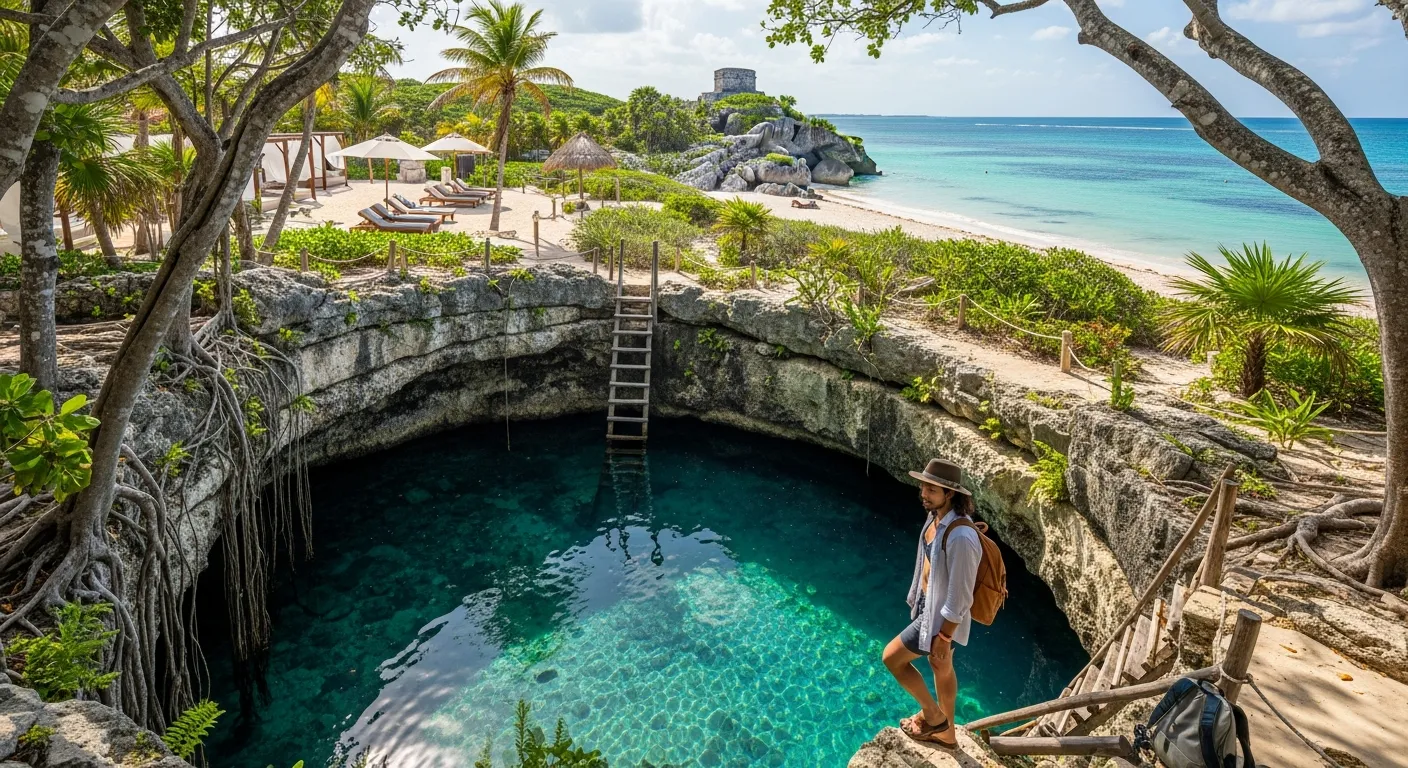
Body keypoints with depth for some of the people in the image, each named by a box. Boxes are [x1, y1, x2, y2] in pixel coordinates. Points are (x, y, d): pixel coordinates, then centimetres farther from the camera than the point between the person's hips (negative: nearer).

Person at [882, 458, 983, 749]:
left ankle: (932, 715, 23)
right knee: (940, 668, 24)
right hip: (928, 603, 9)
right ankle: (945, 732, 44)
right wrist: (919, 598, 20)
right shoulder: (936, 516, -6)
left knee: (892, 657, 2)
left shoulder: (961, 537, -34)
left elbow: (959, 596, -27)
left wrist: (944, 637, -19)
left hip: (941, 615, -9)